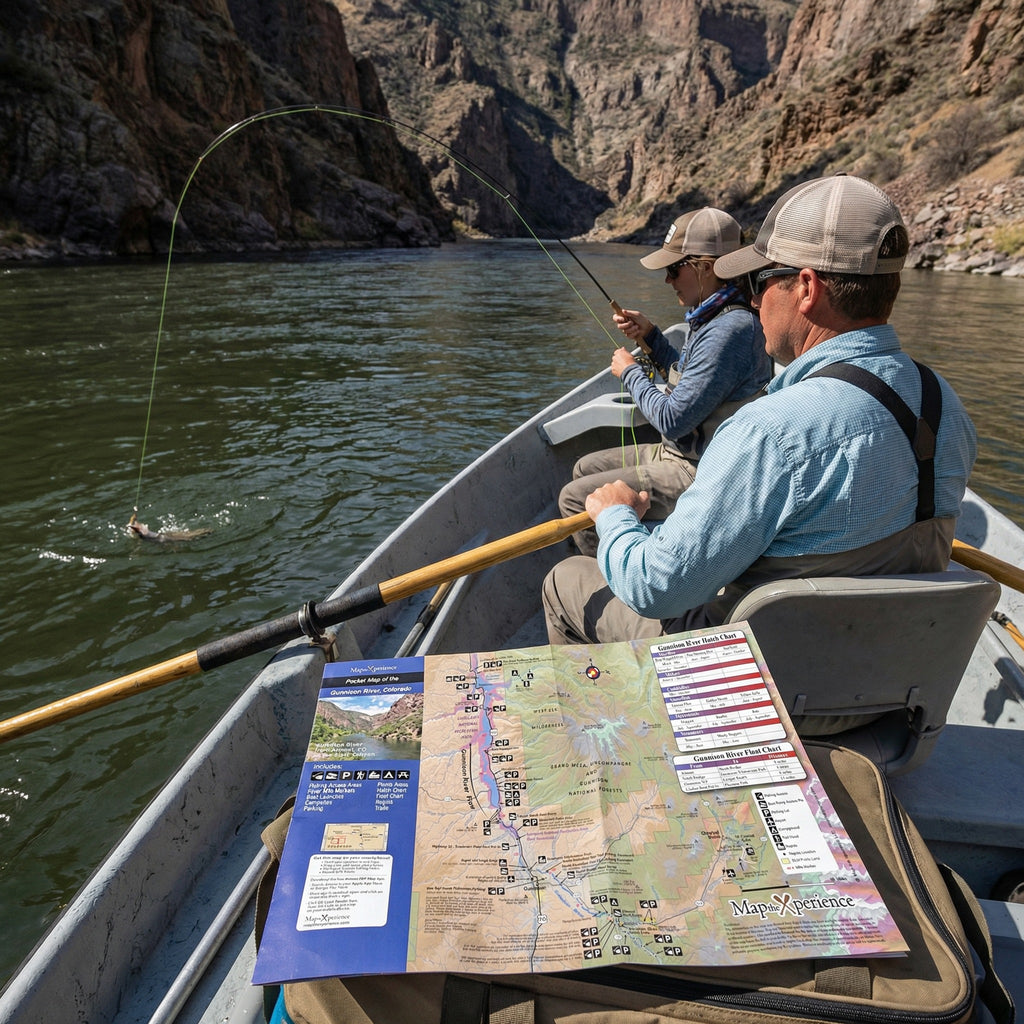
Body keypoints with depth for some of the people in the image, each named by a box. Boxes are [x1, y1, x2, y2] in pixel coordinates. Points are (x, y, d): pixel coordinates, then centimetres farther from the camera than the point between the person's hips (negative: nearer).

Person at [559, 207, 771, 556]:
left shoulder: (729, 330, -26)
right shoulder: (711, 317, 6)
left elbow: (672, 420, -26)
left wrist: (630, 373, -10)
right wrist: (649, 336, 7)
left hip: (698, 473, -11)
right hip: (681, 451, 11)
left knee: (575, 497, -11)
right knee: (585, 469, 19)